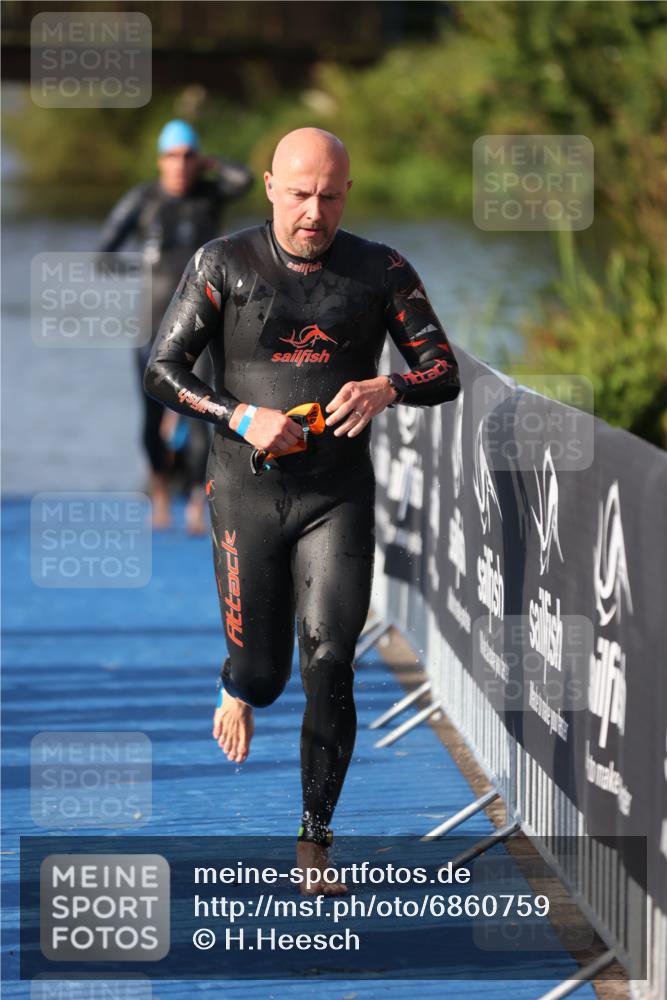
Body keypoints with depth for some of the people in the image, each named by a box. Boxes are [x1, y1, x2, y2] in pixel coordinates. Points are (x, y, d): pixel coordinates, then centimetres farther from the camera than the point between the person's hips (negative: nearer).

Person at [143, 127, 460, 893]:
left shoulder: (380, 272, 2)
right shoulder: (224, 265, -2)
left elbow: (444, 373, 4)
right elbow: (161, 371, -2)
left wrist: (389, 388, -19)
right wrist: (242, 418, -17)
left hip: (339, 497, 0)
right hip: (249, 492, 0)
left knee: (329, 663, -13)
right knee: (263, 671, 2)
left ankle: (314, 846, -4)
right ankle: (238, 691, 42)